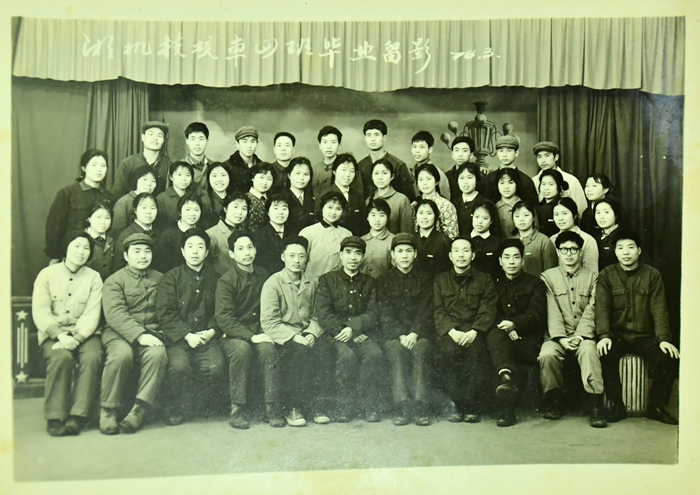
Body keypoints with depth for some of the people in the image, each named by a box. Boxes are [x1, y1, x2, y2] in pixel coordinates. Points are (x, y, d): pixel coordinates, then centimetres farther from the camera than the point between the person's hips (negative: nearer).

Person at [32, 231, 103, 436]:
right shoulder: (47, 274, 5)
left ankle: (77, 416, -27)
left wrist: (76, 338, -20)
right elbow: (40, 313, -4)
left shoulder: (93, 277, 7)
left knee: (92, 357, -30)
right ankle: (55, 417, -23)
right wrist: (60, 335, -19)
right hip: (52, 333, -1)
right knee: (61, 357, -32)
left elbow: (92, 315, -3)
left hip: (82, 333, 1)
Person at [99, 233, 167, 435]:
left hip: (150, 333, 2)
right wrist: (139, 335, -24)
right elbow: (115, 314, -10)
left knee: (158, 354, -31)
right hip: (119, 333, -2)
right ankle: (108, 411, -18)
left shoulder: (160, 279, 17)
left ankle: (139, 411, -27)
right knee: (121, 354, -35)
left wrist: (155, 334, -8)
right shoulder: (114, 281, 5)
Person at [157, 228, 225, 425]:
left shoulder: (214, 279, 13)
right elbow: (164, 313, -5)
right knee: (179, 366, -31)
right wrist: (187, 335, -14)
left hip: (206, 337, 3)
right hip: (177, 337, -2)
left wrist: (211, 331, -7)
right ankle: (171, 407, -1)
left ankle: (187, 405, 2)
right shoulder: (171, 278, 4)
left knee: (215, 367, -25)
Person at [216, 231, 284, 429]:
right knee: (241, 348, -35)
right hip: (233, 336, -3)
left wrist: (265, 333, -2)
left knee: (268, 348, -30)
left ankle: (273, 408, -24)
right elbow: (224, 319, -14)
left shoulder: (264, 276, 8)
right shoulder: (226, 281, -7)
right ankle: (237, 410, -25)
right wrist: (251, 337, -21)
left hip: (258, 332, 3)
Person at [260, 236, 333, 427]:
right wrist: (294, 337, -20)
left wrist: (312, 333, -9)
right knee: (302, 352, -33)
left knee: (325, 349, -25)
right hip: (282, 338, -4)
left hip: (305, 336, 4)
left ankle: (319, 406, -14)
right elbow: (268, 322, -12)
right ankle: (294, 408, -19)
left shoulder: (311, 284, 12)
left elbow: (315, 316, 13)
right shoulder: (273, 283, -4)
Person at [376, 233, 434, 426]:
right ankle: (401, 407, -33)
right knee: (396, 350, -31)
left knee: (420, 349, -31)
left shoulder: (424, 279, 13)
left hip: (419, 332, 0)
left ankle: (421, 406, -33)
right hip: (392, 333, 0)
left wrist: (415, 333, -15)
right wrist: (400, 335, -14)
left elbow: (426, 311, 2)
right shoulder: (384, 280, 11)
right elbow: (385, 314, 1)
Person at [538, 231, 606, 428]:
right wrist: (562, 338, -15)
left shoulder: (592, 276, 11)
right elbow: (552, 311, -2)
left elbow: (591, 310, 0)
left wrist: (580, 336, -15)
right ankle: (552, 401, -8)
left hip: (583, 334, 0)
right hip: (557, 334, 0)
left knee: (588, 351, -33)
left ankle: (596, 405, -28)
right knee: (547, 354, -30)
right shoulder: (548, 276, 10)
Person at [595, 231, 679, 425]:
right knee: (606, 354, -31)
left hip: (645, 336, 1)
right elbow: (601, 308, -8)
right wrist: (604, 336, -23)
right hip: (617, 334, -1)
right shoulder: (606, 276, 2)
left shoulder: (652, 275, 4)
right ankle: (617, 405, -13)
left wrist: (664, 339, -17)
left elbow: (659, 310, -3)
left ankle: (656, 406, 0)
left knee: (669, 358, -23)